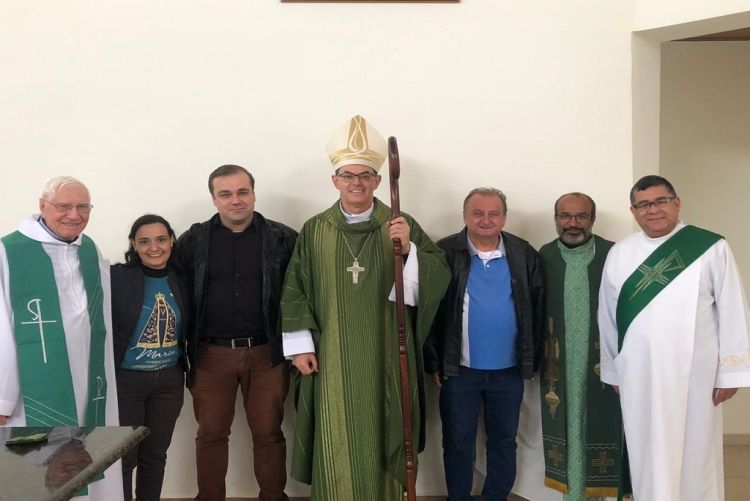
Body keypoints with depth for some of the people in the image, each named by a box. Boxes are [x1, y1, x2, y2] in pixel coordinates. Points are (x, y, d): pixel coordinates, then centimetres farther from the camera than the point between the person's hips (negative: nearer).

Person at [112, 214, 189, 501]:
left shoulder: (180, 280, 3)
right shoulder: (117, 277, -10)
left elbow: (188, 329, 12)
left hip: (169, 380, 4)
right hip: (125, 380, -4)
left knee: (156, 454, 14)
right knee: (123, 457, 2)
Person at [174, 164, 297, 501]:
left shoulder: (283, 239, -2)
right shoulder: (193, 240, 2)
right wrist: (184, 351, 0)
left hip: (266, 353, -1)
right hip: (211, 354, 1)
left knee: (268, 433, 8)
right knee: (210, 434, 11)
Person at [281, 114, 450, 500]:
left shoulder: (402, 226, 1)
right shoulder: (315, 230, 3)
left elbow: (439, 278, -5)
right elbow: (295, 290, 4)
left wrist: (409, 249, -22)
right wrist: (300, 345, -1)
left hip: (385, 357, 0)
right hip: (332, 358, 0)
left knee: (383, 437, 9)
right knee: (336, 443, 6)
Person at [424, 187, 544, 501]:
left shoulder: (524, 255, 0)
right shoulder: (444, 253, -7)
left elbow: (537, 310, 3)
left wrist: (532, 360, 1)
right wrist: (433, 361, -8)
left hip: (509, 371, 2)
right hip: (459, 369, -2)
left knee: (504, 441, 14)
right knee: (458, 442, 10)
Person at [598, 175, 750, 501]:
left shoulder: (711, 248, -3)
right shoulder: (618, 254, 5)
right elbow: (608, 316, 9)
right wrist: (612, 370, 11)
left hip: (694, 373, -2)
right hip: (638, 375, 2)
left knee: (695, 455, 9)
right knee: (648, 457, 10)